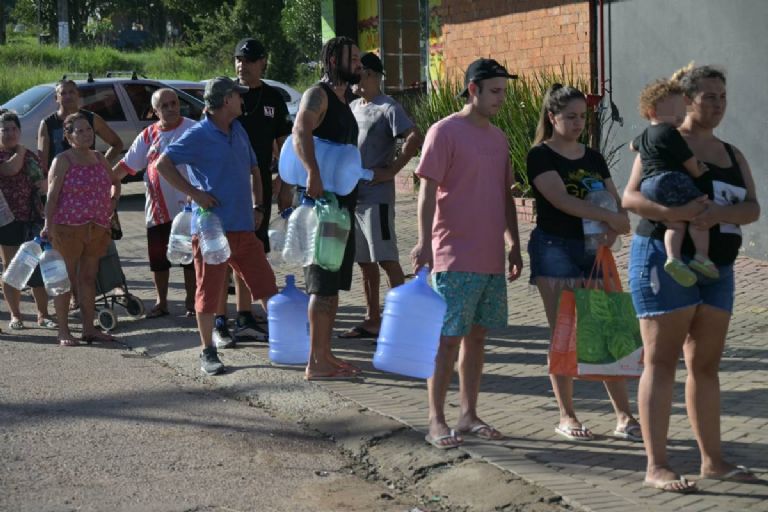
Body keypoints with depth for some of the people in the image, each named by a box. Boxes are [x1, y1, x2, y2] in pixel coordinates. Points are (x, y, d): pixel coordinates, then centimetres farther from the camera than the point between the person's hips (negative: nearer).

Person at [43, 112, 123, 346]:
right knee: (66, 278, -1)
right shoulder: (63, 161, -7)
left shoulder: (99, 159, 11)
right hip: (68, 228, -6)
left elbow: (115, 181, 28)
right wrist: (48, 225, -18)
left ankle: (89, 328, 17)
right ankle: (63, 331, 3)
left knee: (89, 278, 10)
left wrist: (112, 203, 13)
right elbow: (52, 195, -11)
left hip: (97, 228, 6)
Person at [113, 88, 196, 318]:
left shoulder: (192, 130, -5)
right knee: (158, 257, 9)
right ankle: (161, 302, 22)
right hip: (157, 208, 4)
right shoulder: (148, 136, 7)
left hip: (186, 205, -4)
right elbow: (126, 165, 9)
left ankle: (191, 302, 16)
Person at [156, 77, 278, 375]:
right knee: (208, 292, 1)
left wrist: (257, 206, 16)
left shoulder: (238, 132, 14)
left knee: (266, 284, 7)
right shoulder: (199, 135, -8)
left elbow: (253, 170, 26)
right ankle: (208, 352, 11)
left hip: (243, 227, 6)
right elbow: (163, 164, -13)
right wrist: (194, 193, -16)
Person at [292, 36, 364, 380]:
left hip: (342, 200, 10)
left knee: (333, 283, 13)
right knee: (323, 283, -8)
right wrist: (313, 174, -44)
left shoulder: (342, 100, 18)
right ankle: (317, 363, -6)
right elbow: (300, 132, -31)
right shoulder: (318, 95, -12)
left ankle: (325, 354, 21)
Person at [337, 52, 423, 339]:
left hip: (376, 197, -8)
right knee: (365, 261, 12)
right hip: (352, 195, 8)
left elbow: (414, 139, -22)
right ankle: (372, 320, 19)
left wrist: (391, 170, -20)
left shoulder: (388, 109, -10)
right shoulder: (353, 107, 15)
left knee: (386, 259, -8)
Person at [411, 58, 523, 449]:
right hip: (455, 258, -7)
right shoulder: (444, 132, -8)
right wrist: (424, 242, -20)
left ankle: (468, 416, 18)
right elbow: (428, 190, -12)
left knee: (477, 335, 10)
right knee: (448, 338, -4)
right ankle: (436, 421, 2)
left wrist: (514, 244, 18)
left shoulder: (498, 137, 15)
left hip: (492, 257, 7)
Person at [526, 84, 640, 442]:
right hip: (555, 248, -5)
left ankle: (624, 418, 5)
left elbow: (615, 203, 10)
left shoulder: (593, 158, 14)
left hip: (594, 249, 5)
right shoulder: (541, 156, -4)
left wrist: (613, 230, -12)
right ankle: (566, 417, 9)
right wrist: (611, 217, -25)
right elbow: (561, 199, -19)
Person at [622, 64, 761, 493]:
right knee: (662, 361, -6)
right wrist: (673, 212, -30)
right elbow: (631, 198, -13)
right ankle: (656, 466, -6)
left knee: (707, 365, 11)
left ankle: (713, 460, 18)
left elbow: (753, 208, 2)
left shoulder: (733, 155, 14)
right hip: (666, 260, -6)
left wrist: (721, 213, -19)